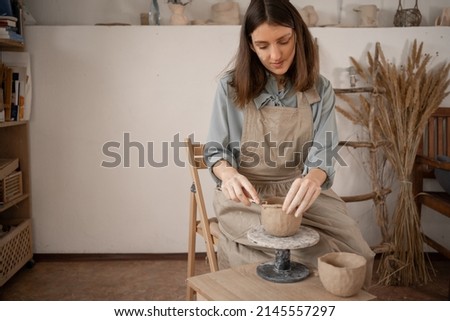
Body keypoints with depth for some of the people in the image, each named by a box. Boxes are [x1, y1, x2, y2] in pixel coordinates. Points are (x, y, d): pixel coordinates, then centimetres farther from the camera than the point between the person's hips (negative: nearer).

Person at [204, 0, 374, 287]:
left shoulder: (319, 89, 2)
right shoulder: (231, 87, -3)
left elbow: (323, 152, -7)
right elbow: (215, 150, 0)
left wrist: (313, 178, -32)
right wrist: (227, 172, -25)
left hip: (301, 191, 3)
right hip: (247, 196, -2)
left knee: (355, 254, -19)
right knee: (315, 257, -26)